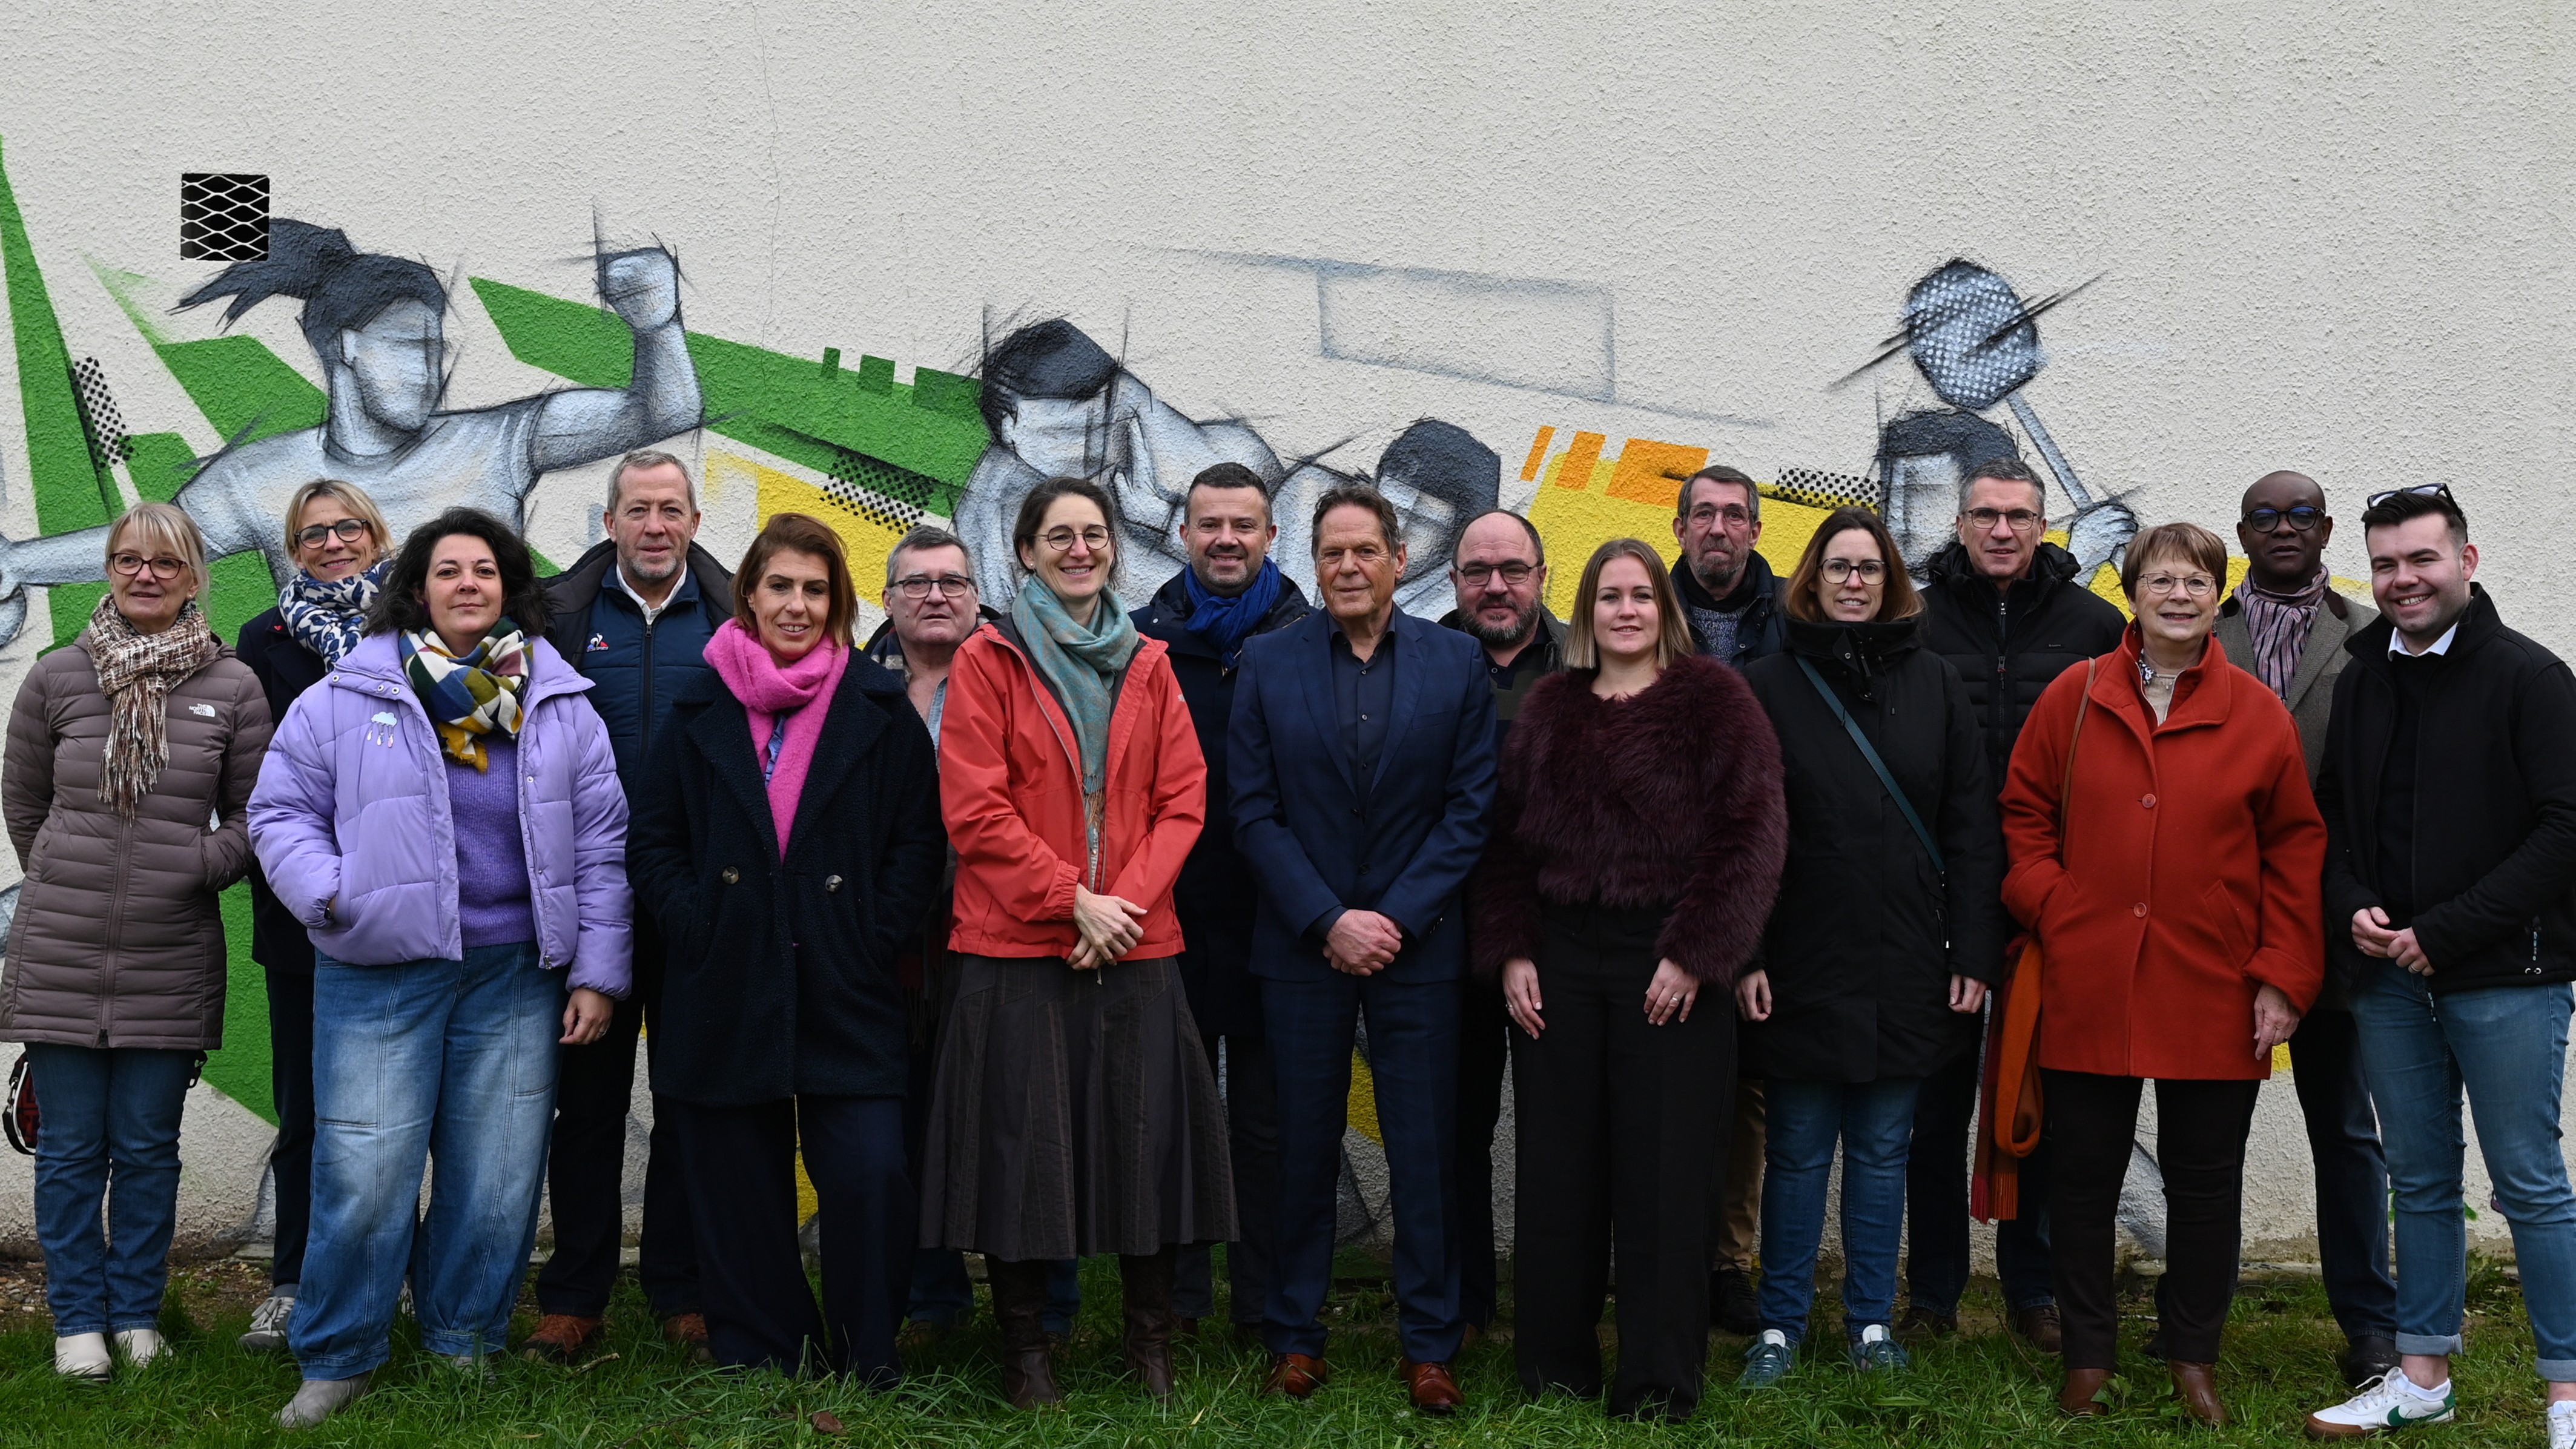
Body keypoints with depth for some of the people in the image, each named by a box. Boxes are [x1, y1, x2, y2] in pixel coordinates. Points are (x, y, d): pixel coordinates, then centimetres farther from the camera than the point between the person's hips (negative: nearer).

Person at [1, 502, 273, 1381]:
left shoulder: (232, 687, 0)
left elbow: (254, 813, 7)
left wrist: (200, 866, -6)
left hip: (172, 961, 0)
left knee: (147, 1148, 9)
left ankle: (137, 1313, 24)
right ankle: (79, 1319, 21)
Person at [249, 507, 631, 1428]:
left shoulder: (561, 706, 7)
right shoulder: (346, 698, 2)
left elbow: (601, 845, 8)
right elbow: (281, 811, 7)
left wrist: (598, 974, 4)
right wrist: (331, 898, -10)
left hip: (516, 976, 2)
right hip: (380, 976, -2)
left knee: (499, 1179, 7)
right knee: (364, 1176, -2)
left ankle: (465, 1344, 25)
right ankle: (336, 1359, 16)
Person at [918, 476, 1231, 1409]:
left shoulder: (1149, 667, 11)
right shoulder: (986, 662, 1)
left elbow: (1182, 802, 6)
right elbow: (976, 809, -7)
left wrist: (1124, 899, -9)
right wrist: (1073, 900, -13)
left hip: (1137, 945, 3)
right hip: (1016, 946, -3)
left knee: (1146, 1137, 5)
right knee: (1023, 1144, 2)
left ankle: (1151, 1345, 20)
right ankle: (1024, 1350, 17)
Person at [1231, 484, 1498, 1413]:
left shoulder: (1456, 662, 2)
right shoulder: (1268, 663, 2)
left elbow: (1470, 808, 0)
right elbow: (1254, 811, -1)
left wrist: (1399, 919, -9)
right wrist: (1327, 919, -10)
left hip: (1416, 944, 0)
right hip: (1302, 945, 0)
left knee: (1424, 1147, 4)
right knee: (1304, 1144, 7)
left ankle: (1429, 1345, 15)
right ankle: (1294, 1334, 20)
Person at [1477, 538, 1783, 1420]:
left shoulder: (1713, 700, 0)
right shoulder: (1548, 707, 13)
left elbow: (1749, 832, -8)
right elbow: (1508, 839, 11)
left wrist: (1695, 953, -14)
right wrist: (1511, 953, 1)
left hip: (1668, 961, -4)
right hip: (1559, 960, 4)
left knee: (1662, 1174, 0)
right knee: (1556, 1172, 8)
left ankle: (1659, 1384, 10)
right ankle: (1553, 1368, 19)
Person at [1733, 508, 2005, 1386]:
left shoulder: (1934, 686, 6)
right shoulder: (1768, 687, 0)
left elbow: (1972, 829, 4)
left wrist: (1974, 950, -2)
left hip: (1907, 969, 2)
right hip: (1803, 971, -2)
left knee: (1883, 1150, 11)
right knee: (1798, 1153, 6)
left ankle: (1872, 1320, 23)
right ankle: (1781, 1325, 18)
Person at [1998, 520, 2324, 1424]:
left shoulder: (2258, 715, 2)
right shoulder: (2073, 698, 3)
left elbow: (2295, 849, 4)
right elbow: (2025, 816, 9)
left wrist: (2284, 977, -2)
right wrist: (2050, 909, -5)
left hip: (2214, 1001, 0)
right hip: (2087, 993, 0)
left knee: (2206, 1186, 10)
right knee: (2082, 1179, 8)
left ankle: (2192, 1357, 27)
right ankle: (2088, 1357, 23)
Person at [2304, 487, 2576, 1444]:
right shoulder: (2360, 683, 10)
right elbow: (2331, 821, 16)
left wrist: (2446, 931, -15)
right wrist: (2352, 908, -4)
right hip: (2390, 977, 5)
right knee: (2419, 1181, 13)